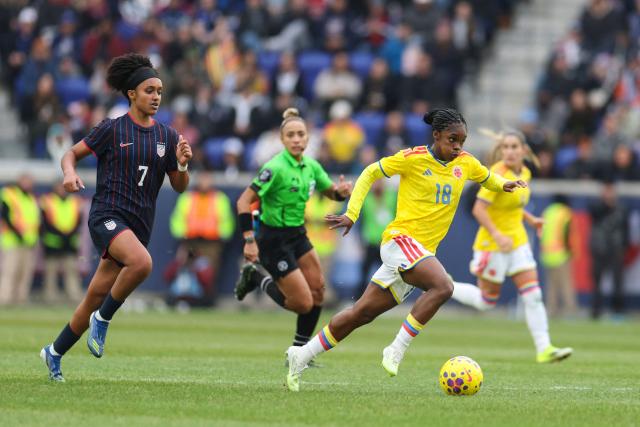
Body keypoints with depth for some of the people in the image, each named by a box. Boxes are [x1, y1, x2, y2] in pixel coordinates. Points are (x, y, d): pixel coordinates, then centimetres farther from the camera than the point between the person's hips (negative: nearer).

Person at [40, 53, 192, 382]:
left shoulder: (167, 136, 8)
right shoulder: (112, 129, -3)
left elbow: (179, 187, 12)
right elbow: (72, 153, 6)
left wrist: (182, 164, -8)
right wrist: (69, 173, -16)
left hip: (139, 225, 5)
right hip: (107, 216, -5)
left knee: (96, 297, 8)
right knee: (142, 262, -34)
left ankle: (54, 352, 27)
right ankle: (103, 319, -12)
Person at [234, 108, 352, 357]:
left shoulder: (311, 167, 2)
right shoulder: (275, 168, -21)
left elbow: (332, 193, 16)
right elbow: (244, 202, -21)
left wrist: (342, 191, -9)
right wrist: (249, 240, -27)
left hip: (297, 235, 8)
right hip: (273, 240, -8)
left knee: (317, 290, 1)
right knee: (303, 303, -8)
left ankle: (299, 352, 15)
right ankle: (257, 279, 15)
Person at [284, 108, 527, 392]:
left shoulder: (466, 163, 10)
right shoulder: (413, 158, -7)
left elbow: (487, 178, 30)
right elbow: (370, 173, 4)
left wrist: (503, 184, 8)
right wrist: (351, 214, -3)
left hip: (423, 251, 7)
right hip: (401, 239, -7)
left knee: (363, 313, 7)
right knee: (442, 287, -30)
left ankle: (301, 356, 16)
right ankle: (396, 351, -23)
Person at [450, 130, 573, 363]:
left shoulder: (525, 173, 4)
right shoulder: (498, 174, -20)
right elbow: (479, 209, -24)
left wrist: (530, 219, 10)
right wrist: (497, 235, -31)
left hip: (517, 241, 7)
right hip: (493, 244, -7)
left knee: (533, 296, -3)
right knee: (486, 302, 4)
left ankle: (544, 348, -2)